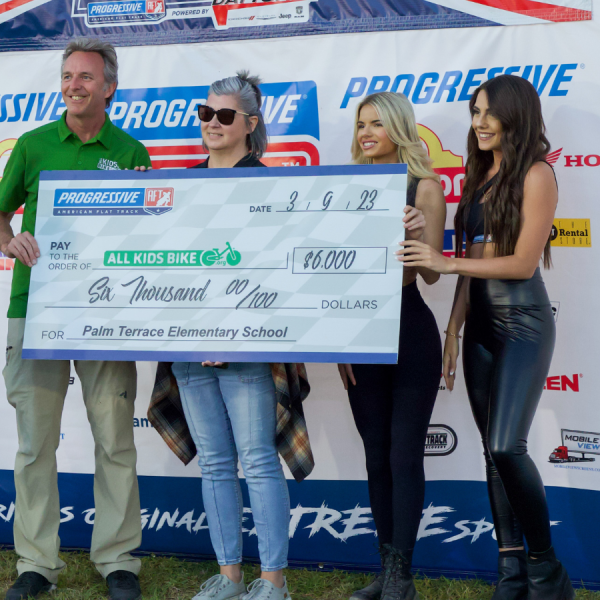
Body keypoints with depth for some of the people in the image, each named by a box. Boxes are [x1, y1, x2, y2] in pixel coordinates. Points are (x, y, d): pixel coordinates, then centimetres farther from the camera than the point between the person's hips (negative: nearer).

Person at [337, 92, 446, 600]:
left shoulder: (424, 188, -3)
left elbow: (432, 273, -6)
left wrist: (420, 233, -25)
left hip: (410, 333, -5)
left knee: (404, 455, -3)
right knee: (376, 457, 10)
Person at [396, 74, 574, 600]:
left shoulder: (535, 175, -7)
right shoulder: (479, 176, 14)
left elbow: (523, 262, -13)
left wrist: (444, 262, -12)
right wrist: (453, 332, 10)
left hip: (523, 323, -7)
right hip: (481, 324, 7)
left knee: (507, 446, -16)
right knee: (494, 452, 6)